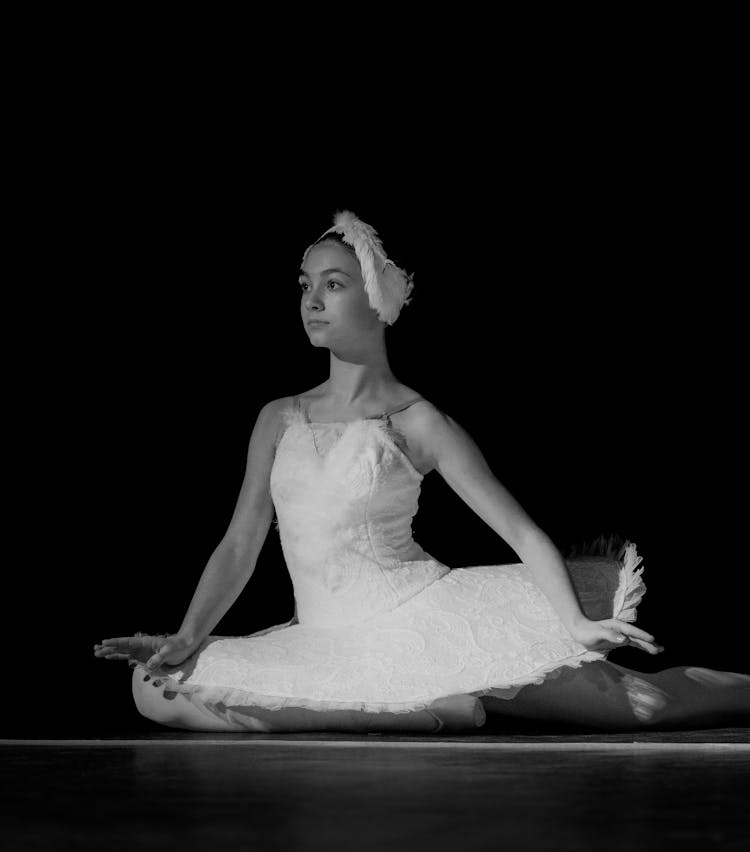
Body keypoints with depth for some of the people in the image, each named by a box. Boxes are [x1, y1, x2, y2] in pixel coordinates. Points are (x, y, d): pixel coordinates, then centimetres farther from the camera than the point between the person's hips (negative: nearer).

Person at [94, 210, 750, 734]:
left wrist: (575, 625, -15)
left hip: (428, 615, -4)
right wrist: (187, 638, -5)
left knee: (640, 704, -17)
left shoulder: (418, 423, 0)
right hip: (329, 642, 4)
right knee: (156, 688, -21)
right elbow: (240, 546, 10)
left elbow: (522, 531, -2)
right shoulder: (279, 420, 11)